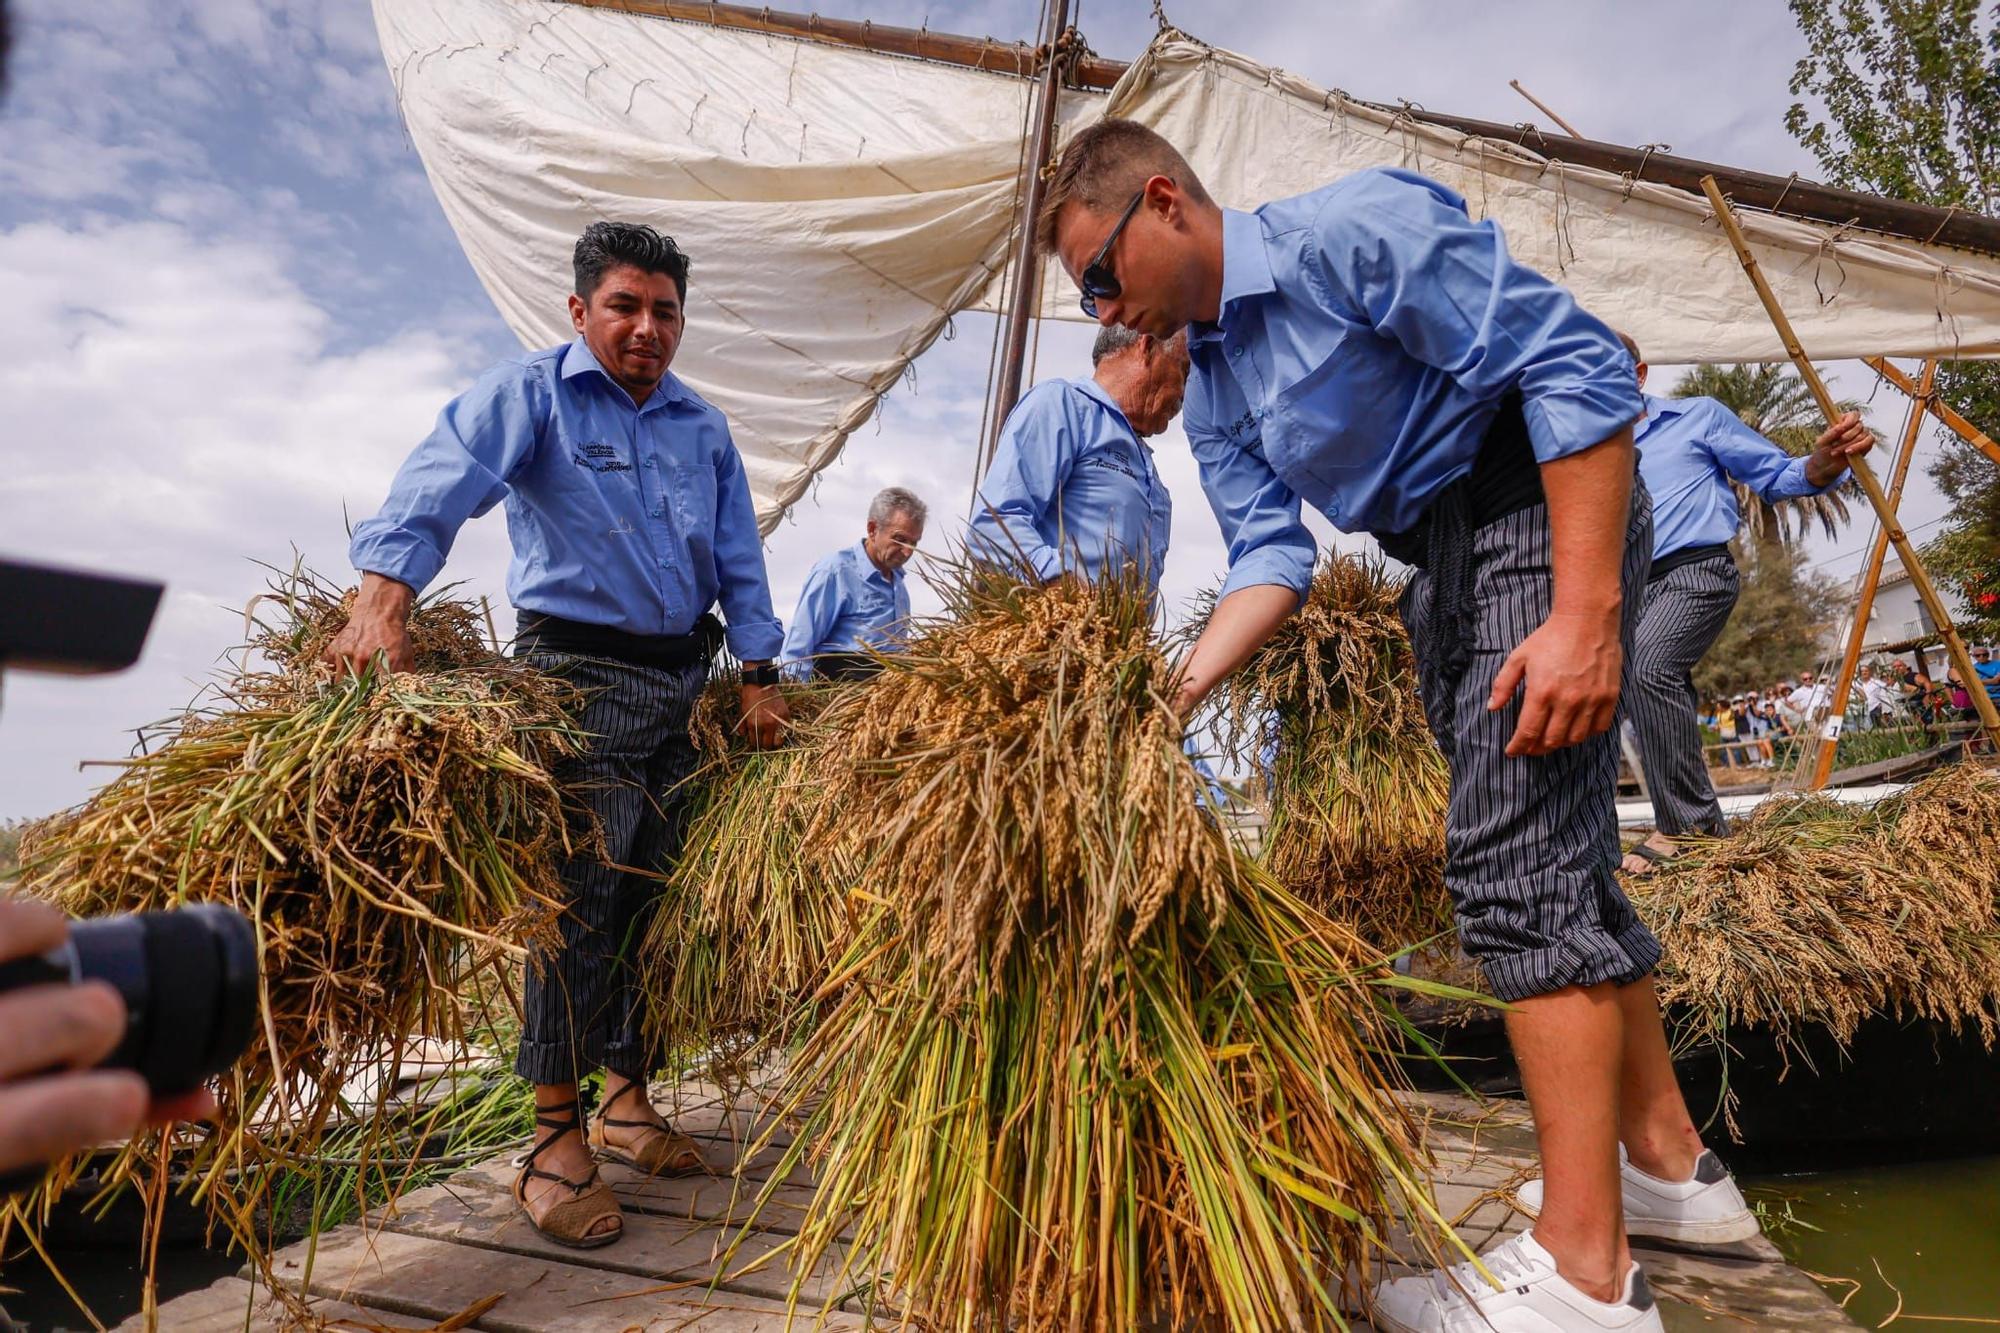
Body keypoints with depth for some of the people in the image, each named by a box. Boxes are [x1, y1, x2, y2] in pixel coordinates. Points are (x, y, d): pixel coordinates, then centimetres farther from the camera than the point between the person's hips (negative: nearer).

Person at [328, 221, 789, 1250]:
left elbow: (739, 561, 11)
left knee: (656, 896, 8)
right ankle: (555, 1137, 8)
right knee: (580, 899, -7)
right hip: (580, 673, -5)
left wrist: (759, 678, 3)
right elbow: (441, 480, -19)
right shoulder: (531, 393, -1)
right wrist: (385, 594, -36)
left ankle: (626, 1100, 23)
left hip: (687, 681, 5)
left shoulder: (704, 427, 14)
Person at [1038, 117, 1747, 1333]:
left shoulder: (1352, 229, -16)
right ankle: (1670, 1163, 28)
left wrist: (1586, 616, -26)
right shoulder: (1213, 395, 8)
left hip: (1543, 508, -9)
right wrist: (1177, 691, -14)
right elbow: (1271, 553, 1)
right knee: (1555, 851, 12)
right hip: (1437, 562, 9)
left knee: (1517, 853, -14)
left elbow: (1577, 365, -20)